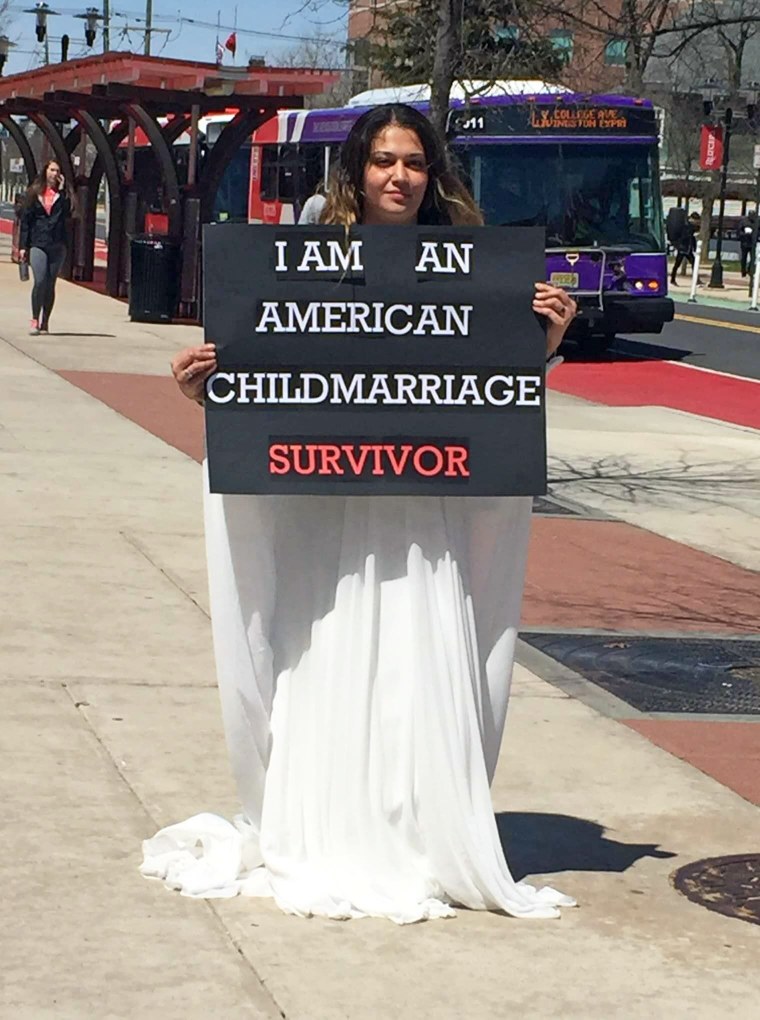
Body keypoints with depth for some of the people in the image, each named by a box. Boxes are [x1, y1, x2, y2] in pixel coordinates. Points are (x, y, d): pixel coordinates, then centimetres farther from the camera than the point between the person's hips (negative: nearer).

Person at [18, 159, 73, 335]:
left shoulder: (63, 194, 9)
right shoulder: (35, 193, 7)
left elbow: (66, 214, -9)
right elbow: (25, 220, 7)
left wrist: (62, 191, -10)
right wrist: (23, 246, 2)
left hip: (57, 246, 2)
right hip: (37, 244, -2)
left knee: (50, 284, 4)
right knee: (40, 281, -15)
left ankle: (45, 321, 11)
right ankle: (35, 319, -5)